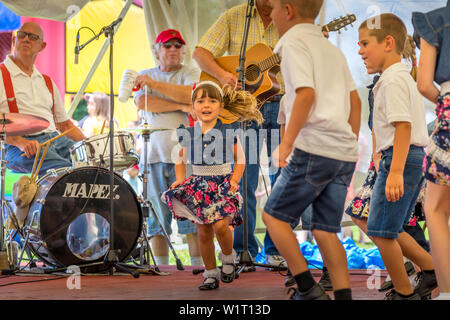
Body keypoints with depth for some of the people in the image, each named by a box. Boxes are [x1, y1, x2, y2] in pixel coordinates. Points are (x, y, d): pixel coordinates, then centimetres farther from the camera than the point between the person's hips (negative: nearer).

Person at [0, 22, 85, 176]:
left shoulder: (47, 82, 25)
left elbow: (65, 124, 26)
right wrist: (21, 143, -21)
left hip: (57, 139, 7)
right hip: (17, 147, -6)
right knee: (67, 171, -35)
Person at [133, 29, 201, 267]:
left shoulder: (190, 74, 12)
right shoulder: (145, 76, 18)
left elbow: (191, 95, -9)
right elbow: (141, 102, 0)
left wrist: (154, 84, -10)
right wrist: (180, 106, -8)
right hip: (152, 151, 2)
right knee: (156, 213, 0)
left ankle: (198, 265, -6)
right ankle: (161, 266, 5)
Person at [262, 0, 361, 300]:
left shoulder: (294, 43, -3)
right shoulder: (332, 49, 21)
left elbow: (306, 94, -16)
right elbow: (355, 101, 19)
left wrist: (287, 141, -13)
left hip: (315, 149, -8)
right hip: (344, 153, 8)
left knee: (274, 216, 5)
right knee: (325, 230, 8)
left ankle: (307, 288, 1)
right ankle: (344, 296, 1)